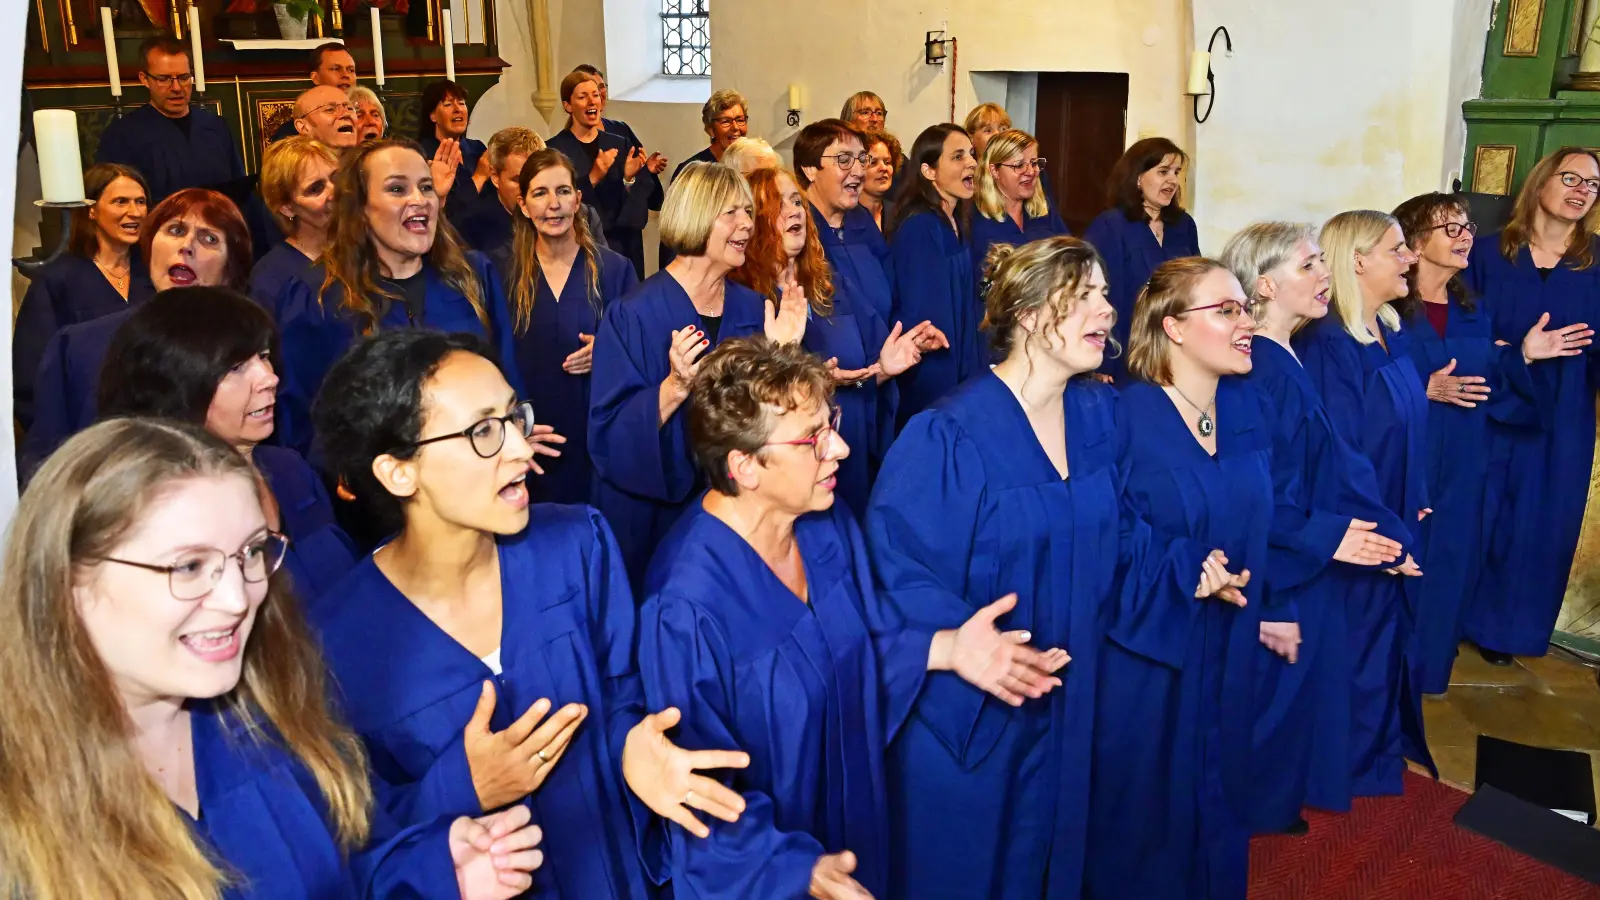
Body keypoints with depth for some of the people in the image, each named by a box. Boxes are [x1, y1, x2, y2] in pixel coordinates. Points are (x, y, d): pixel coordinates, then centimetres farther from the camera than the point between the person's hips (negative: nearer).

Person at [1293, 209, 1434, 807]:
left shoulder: (1392, 336, 5)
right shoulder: (1327, 345, -23)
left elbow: (1411, 431, 12)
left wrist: (1416, 508, 2)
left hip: (1397, 526, 9)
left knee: (1389, 635, 21)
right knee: (1352, 645, 7)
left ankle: (1381, 748, 41)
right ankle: (1339, 771, 27)